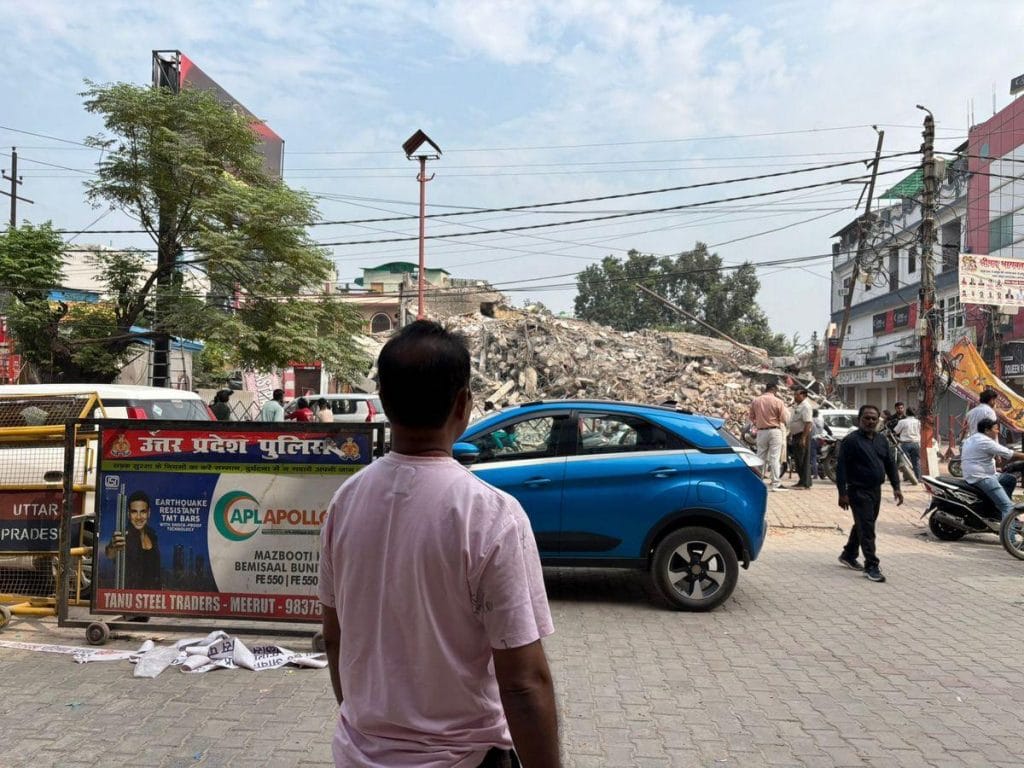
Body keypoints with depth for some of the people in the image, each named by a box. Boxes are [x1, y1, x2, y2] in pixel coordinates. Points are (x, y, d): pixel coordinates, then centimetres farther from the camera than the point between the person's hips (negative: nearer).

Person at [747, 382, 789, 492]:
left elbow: (751, 416, 9)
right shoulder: (778, 402, -9)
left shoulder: (755, 401, 3)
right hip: (774, 431, -4)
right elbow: (783, 419, -7)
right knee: (775, 458, -3)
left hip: (761, 432, 4)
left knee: (760, 457, 12)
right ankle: (776, 483, -4)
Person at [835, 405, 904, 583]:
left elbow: (890, 465, 18)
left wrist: (896, 487, 8)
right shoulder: (851, 440, -11)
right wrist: (842, 493, -18)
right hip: (859, 490, -8)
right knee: (866, 528, -10)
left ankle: (848, 555, 34)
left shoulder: (882, 440, 12)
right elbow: (841, 468, -14)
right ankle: (871, 566, -6)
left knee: (863, 525, 18)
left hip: (876, 490, 8)